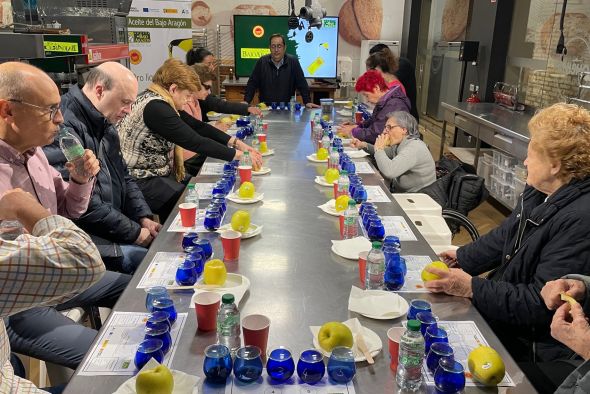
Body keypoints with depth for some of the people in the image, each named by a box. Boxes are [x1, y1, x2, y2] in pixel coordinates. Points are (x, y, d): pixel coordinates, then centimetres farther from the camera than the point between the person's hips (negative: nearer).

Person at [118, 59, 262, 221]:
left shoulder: (161, 102, 6)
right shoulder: (155, 108, -23)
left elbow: (197, 126, 9)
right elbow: (195, 142, -25)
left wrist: (233, 141, 0)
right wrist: (237, 154, -19)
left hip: (159, 173, 10)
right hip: (140, 182, -10)